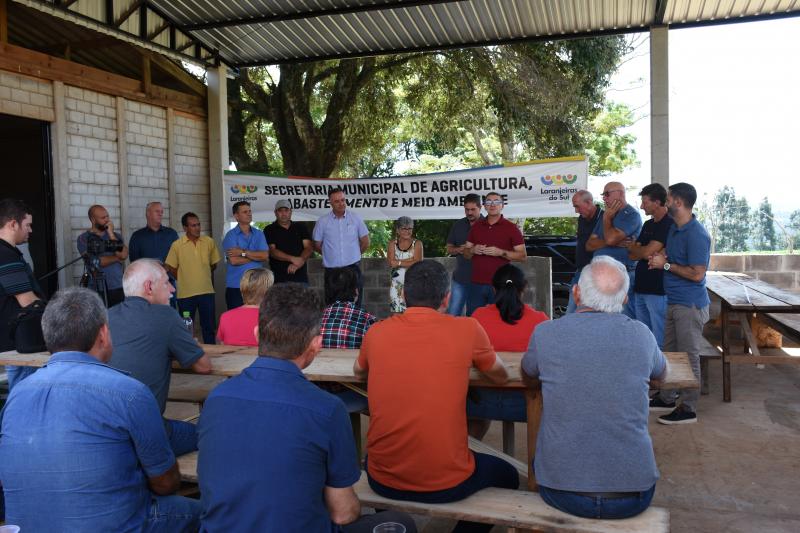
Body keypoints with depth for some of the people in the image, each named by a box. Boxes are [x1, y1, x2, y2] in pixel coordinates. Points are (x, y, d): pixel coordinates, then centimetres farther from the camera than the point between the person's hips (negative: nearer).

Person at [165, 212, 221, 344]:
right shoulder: (177, 245, -6)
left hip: (207, 291, 2)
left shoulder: (209, 242, 1)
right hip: (185, 293, -2)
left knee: (209, 326, 9)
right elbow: (171, 268, 2)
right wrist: (184, 280, 7)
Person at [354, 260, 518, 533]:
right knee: (507, 475, 29)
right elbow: (501, 376, 10)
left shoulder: (376, 332, -2)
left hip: (383, 480, 3)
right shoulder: (467, 329, -9)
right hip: (447, 483, -2)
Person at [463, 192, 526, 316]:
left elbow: (522, 256, -1)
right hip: (476, 284, 4)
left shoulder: (511, 228, 1)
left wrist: (501, 252, -15)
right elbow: (466, 254, 18)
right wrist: (473, 250, -5)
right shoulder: (476, 226, 13)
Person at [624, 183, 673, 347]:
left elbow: (647, 251, -18)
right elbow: (631, 255, 11)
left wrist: (632, 248, 3)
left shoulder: (669, 225, -10)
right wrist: (645, 253, -10)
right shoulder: (648, 225, 16)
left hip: (658, 290, -8)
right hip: (641, 287, 8)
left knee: (659, 340, -1)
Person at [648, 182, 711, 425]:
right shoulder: (674, 228, 11)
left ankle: (688, 409, 9)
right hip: (674, 302, 10)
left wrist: (665, 265, -16)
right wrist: (659, 257, 2)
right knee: (670, 352, 17)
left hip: (690, 304, -10)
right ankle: (667, 398, 30)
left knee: (688, 356, -1)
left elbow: (697, 274, -23)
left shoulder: (696, 234, -19)